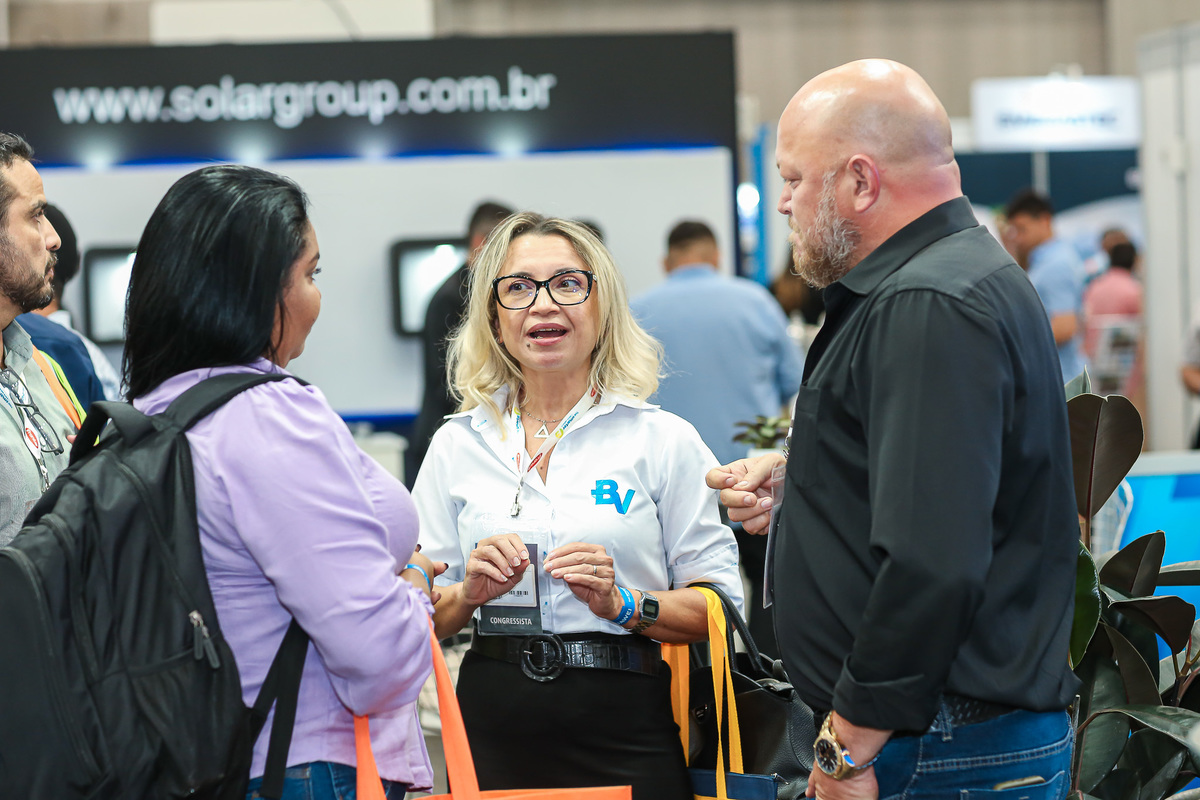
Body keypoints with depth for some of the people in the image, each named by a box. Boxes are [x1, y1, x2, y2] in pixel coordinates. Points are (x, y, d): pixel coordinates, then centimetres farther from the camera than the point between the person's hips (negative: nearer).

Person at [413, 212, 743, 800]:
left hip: (625, 727, -1)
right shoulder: (456, 445, 7)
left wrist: (622, 603, -15)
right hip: (496, 725, 2)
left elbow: (719, 607, -1)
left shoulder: (662, 439, 1)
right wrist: (469, 594, -9)